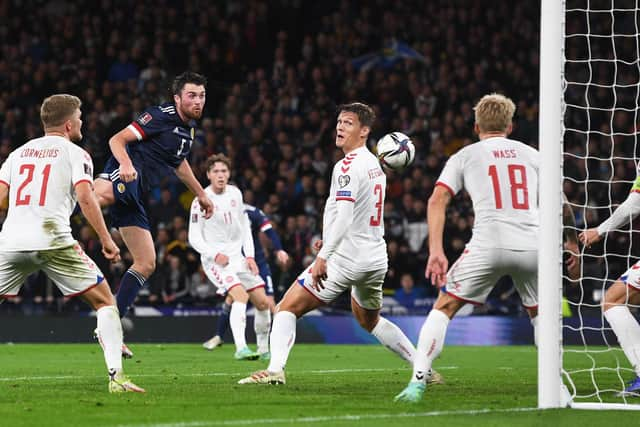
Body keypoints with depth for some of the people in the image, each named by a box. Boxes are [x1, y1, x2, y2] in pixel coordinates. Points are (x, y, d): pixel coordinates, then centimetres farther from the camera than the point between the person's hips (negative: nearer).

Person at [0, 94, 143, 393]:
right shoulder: (75, 154, 7)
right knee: (104, 301, 5)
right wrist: (106, 239, -5)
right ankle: (116, 376, -7)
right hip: (53, 241, -4)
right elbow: (85, 198, -7)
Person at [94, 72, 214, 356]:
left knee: (146, 265, 9)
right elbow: (117, 140, -12)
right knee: (101, 194, -46)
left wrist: (200, 193, 51)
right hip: (125, 177, -8)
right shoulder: (161, 116, -4)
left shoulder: (188, 129, 22)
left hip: (135, 199, 9)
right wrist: (125, 163, -32)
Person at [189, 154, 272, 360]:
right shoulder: (201, 201, -11)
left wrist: (249, 256, 5)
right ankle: (240, 348, -34)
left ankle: (264, 349, 20)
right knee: (241, 295, -28)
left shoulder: (235, 193, 5)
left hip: (237, 256, 6)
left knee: (262, 302, 3)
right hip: (215, 260, -6)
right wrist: (215, 254, -24)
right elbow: (194, 238, -9)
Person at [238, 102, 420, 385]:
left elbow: (344, 216, -26)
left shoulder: (347, 166, -14)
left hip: (346, 257, -9)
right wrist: (330, 241, 21)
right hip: (377, 258, 9)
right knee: (370, 320, 29)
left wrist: (324, 257, -31)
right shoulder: (375, 165, 15)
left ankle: (275, 369, -22)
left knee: (287, 308, -5)